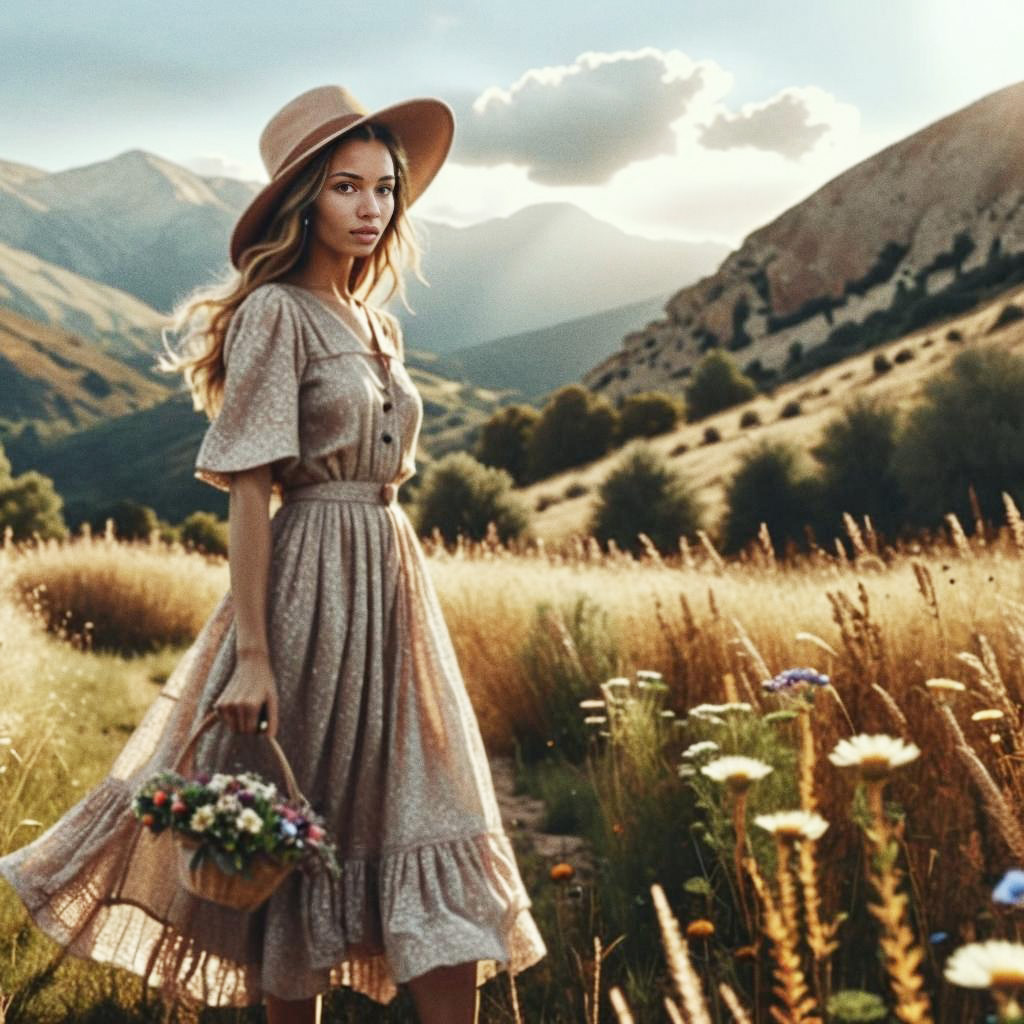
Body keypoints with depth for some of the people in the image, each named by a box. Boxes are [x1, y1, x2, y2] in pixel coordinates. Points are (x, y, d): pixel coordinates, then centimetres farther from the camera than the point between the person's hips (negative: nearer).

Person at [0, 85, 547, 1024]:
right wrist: (250, 652, -19)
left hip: (394, 591, 8)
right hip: (310, 592, -7)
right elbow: (250, 492, -14)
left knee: (436, 853, 5)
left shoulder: (378, 327, 15)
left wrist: (401, 599, 17)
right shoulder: (276, 313, -8)